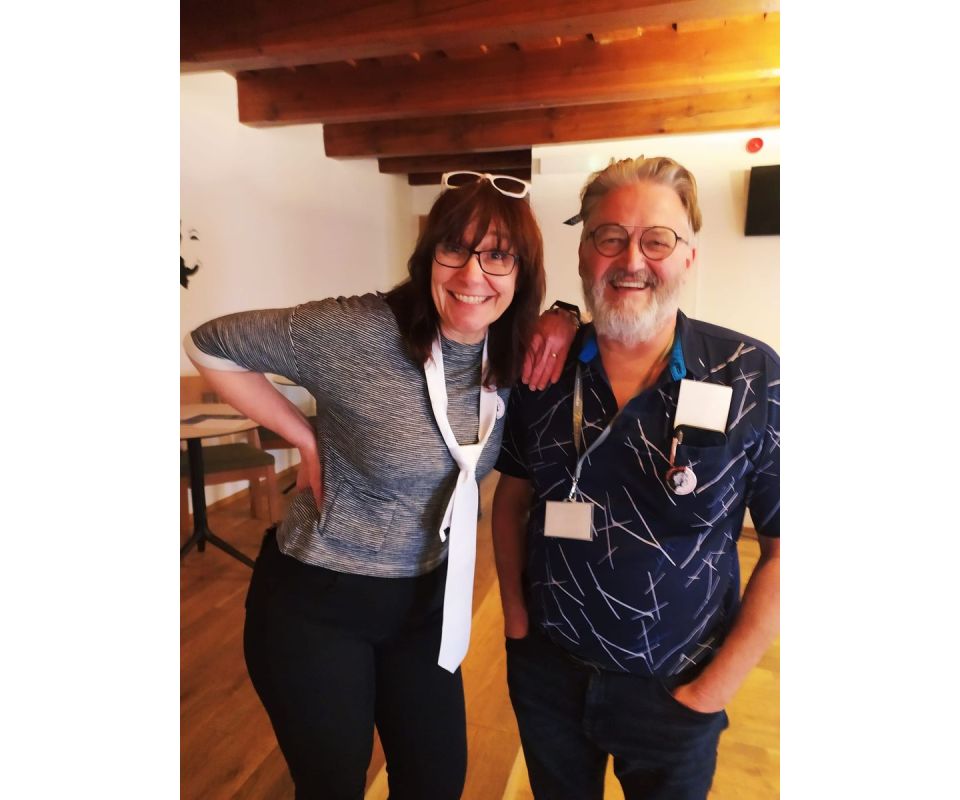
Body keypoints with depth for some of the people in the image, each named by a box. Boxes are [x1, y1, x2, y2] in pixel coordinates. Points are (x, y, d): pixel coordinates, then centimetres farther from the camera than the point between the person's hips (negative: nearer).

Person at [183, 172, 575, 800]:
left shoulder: (511, 356, -8)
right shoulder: (357, 333, -24)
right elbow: (209, 347, -12)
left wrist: (561, 323, -10)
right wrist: (308, 440, -14)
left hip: (425, 598, 5)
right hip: (316, 603, -4)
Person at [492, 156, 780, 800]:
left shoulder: (752, 377, -16)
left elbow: (781, 550, -11)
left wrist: (714, 687, -10)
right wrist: (516, 616, -2)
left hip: (674, 691, -2)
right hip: (546, 670, 3)